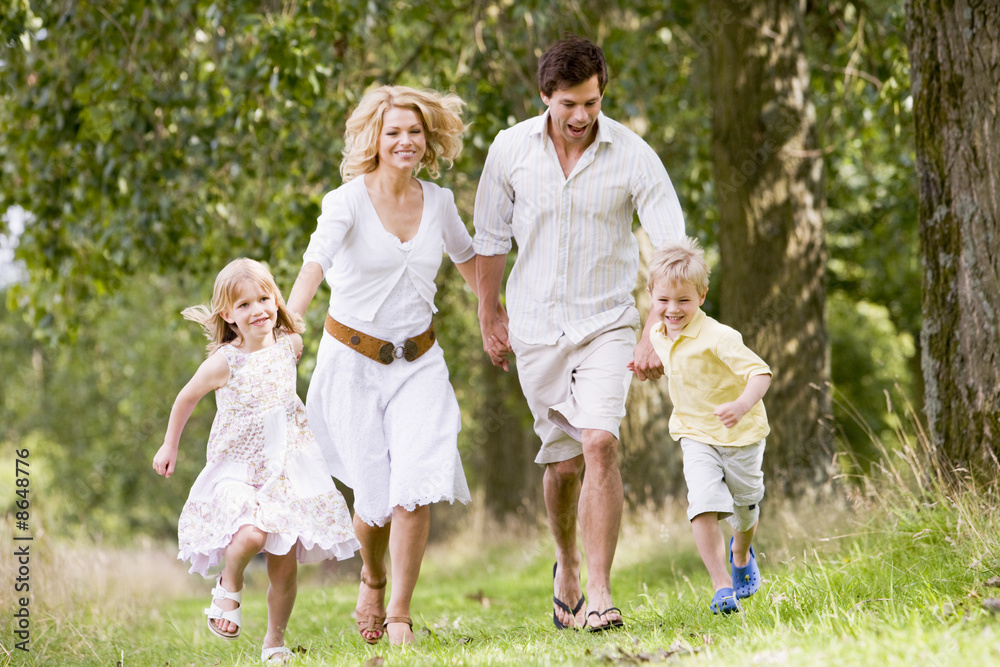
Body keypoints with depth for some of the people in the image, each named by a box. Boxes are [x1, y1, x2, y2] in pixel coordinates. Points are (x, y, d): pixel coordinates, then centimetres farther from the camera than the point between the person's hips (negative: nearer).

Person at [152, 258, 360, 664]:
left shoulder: (289, 345, -3)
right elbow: (186, 398, 2)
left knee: (285, 567, 4)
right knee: (251, 534, -31)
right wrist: (169, 445, 11)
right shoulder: (224, 362, -14)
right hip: (239, 468, -4)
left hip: (286, 467, 4)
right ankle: (228, 586, 1)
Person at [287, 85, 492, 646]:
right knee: (376, 496, -1)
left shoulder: (439, 201, 1)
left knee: (416, 485, -15)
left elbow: (467, 256, 21)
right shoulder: (348, 201, -13)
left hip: (418, 361, 3)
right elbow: (316, 262, -31)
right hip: (354, 361, -2)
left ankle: (400, 615, -4)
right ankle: (373, 577, 34)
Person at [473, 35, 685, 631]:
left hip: (607, 323, -2)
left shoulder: (633, 155, -12)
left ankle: (599, 593, -17)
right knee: (563, 461, 9)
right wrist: (490, 318, 11)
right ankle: (567, 563, 38)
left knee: (599, 443, -21)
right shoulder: (511, 150, -6)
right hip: (537, 329, 2)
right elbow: (492, 237, 7)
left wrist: (656, 334, -19)